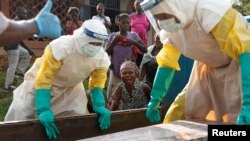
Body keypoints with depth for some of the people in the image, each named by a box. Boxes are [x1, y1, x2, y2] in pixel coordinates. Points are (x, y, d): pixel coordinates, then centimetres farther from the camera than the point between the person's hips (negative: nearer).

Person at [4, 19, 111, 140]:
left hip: (71, 88, 4)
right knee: (20, 114, -9)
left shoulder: (102, 58, -21)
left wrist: (99, 106, -22)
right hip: (39, 83, -4)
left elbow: (97, 83, -8)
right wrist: (43, 110, -39)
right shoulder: (61, 47, -38)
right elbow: (43, 79, -34)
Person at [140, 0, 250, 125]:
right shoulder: (168, 30, -9)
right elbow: (166, 63, 4)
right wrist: (155, 99, 5)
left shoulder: (210, 12, -33)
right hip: (208, 66, 6)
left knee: (239, 116, -17)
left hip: (240, 63, -6)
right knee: (178, 114, 3)